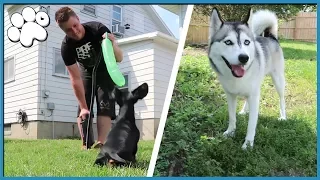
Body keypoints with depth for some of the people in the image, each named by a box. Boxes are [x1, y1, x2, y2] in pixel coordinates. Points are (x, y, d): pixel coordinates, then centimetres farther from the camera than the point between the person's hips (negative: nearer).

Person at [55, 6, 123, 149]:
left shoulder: (98, 29, -31)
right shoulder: (66, 46, -26)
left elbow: (119, 58, -28)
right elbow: (75, 78, -24)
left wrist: (113, 44, -51)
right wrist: (83, 107, -26)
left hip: (105, 71, -2)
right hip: (86, 72, 2)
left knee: (105, 106, -16)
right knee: (82, 109, -8)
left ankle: (101, 144, -21)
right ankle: (86, 145, -5)